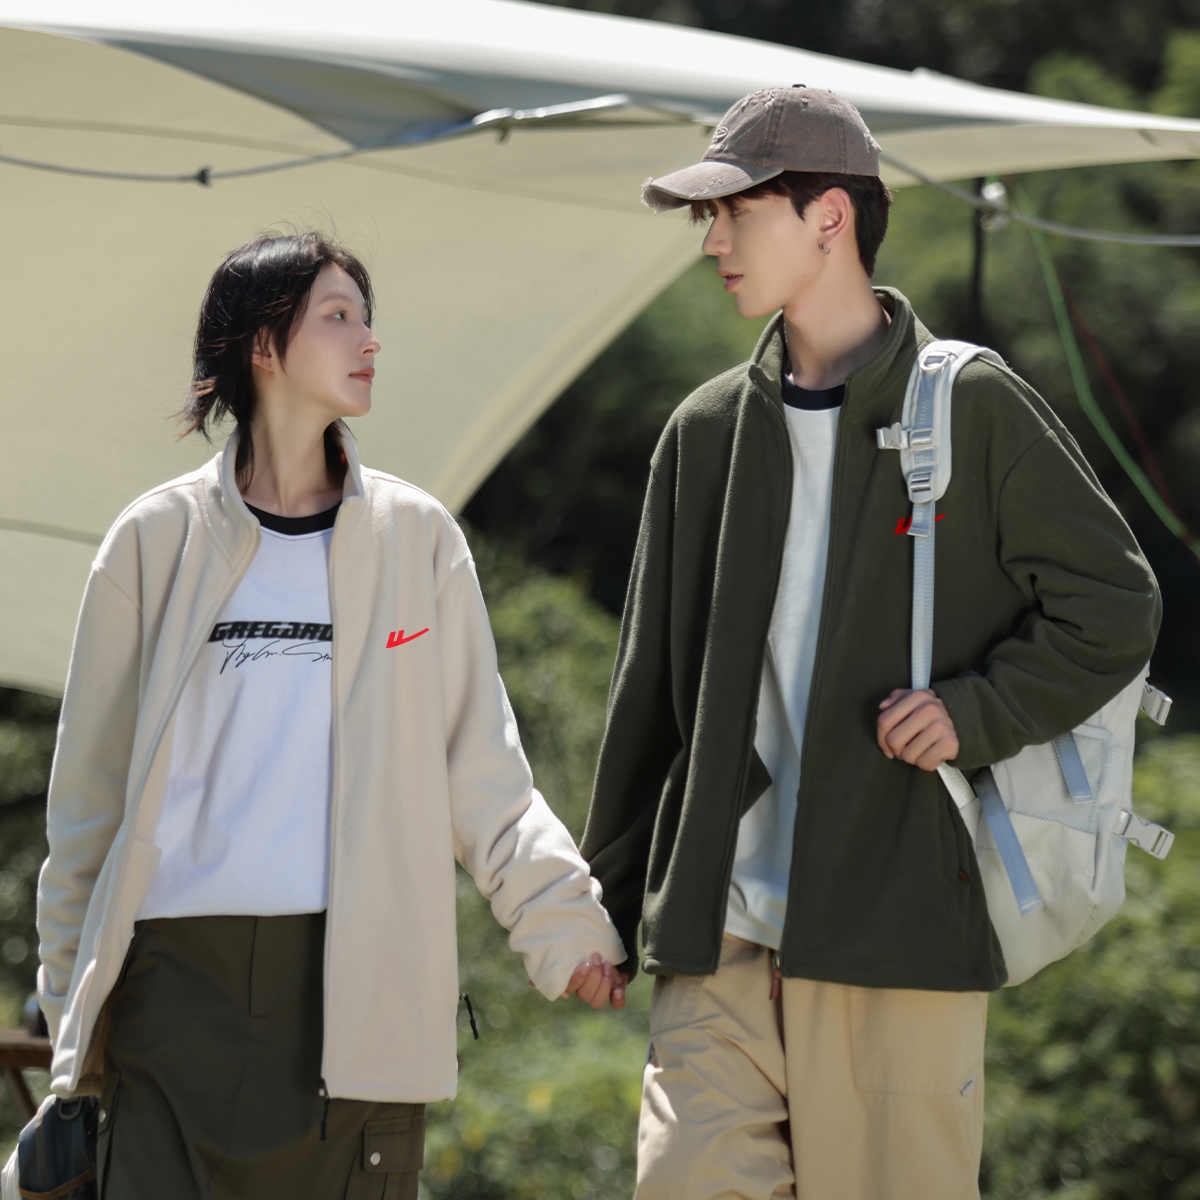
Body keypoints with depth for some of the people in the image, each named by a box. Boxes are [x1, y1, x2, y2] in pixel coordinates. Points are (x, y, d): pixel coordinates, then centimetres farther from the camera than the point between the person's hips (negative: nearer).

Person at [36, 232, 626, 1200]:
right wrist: (69, 998, 10)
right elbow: (90, 792, 12)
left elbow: (481, 776, 8)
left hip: (357, 984, 1)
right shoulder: (158, 541, 7)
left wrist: (566, 921, -5)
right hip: (180, 976, -1)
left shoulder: (416, 538, 10)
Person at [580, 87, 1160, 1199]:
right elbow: (651, 684, 18)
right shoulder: (706, 431, 14)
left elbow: (1115, 606, 2)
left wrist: (978, 711, -12)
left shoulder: (975, 409, 0)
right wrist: (607, 900, 16)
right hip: (719, 937, 4)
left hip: (899, 928, -4)